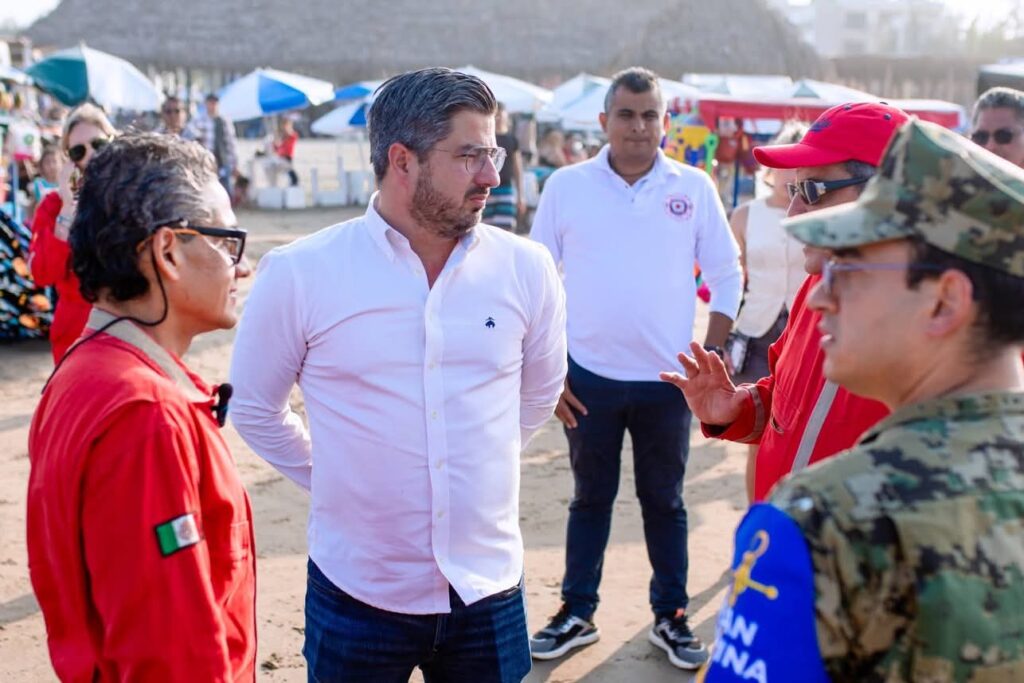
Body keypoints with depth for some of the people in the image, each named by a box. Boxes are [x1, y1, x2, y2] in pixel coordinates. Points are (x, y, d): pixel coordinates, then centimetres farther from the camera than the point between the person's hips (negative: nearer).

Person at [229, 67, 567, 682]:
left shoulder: (526, 269, -5)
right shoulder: (300, 273, -11)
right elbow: (254, 406, 3)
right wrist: (337, 479, 5)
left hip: (490, 590, 2)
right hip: (356, 595, -1)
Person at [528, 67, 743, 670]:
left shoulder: (694, 188, -2)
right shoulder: (567, 186, -3)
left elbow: (727, 277, 4)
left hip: (668, 380, 0)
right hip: (589, 377, 0)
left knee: (665, 502, 13)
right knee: (591, 498, 13)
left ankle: (672, 617, 28)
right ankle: (577, 614, 28)